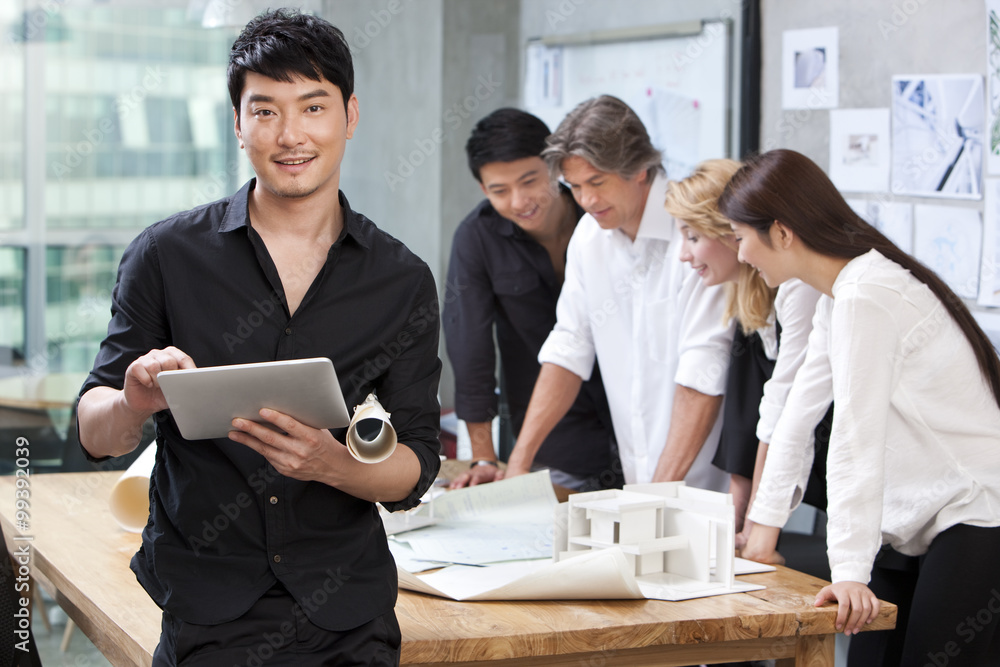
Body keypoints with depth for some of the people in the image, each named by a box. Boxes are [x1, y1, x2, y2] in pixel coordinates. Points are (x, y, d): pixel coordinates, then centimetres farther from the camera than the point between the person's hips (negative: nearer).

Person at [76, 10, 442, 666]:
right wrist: (136, 403, -23)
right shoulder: (167, 255, -1)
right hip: (209, 610, -1)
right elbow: (95, 435, 0)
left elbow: (416, 469, 2)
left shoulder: (404, 281, 3)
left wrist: (331, 462, -19)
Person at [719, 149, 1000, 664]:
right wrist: (761, 532, 17)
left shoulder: (867, 297, -18)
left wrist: (850, 573, -26)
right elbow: (798, 419, 17)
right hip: (927, 524, 10)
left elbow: (856, 442, -23)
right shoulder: (836, 299, 14)